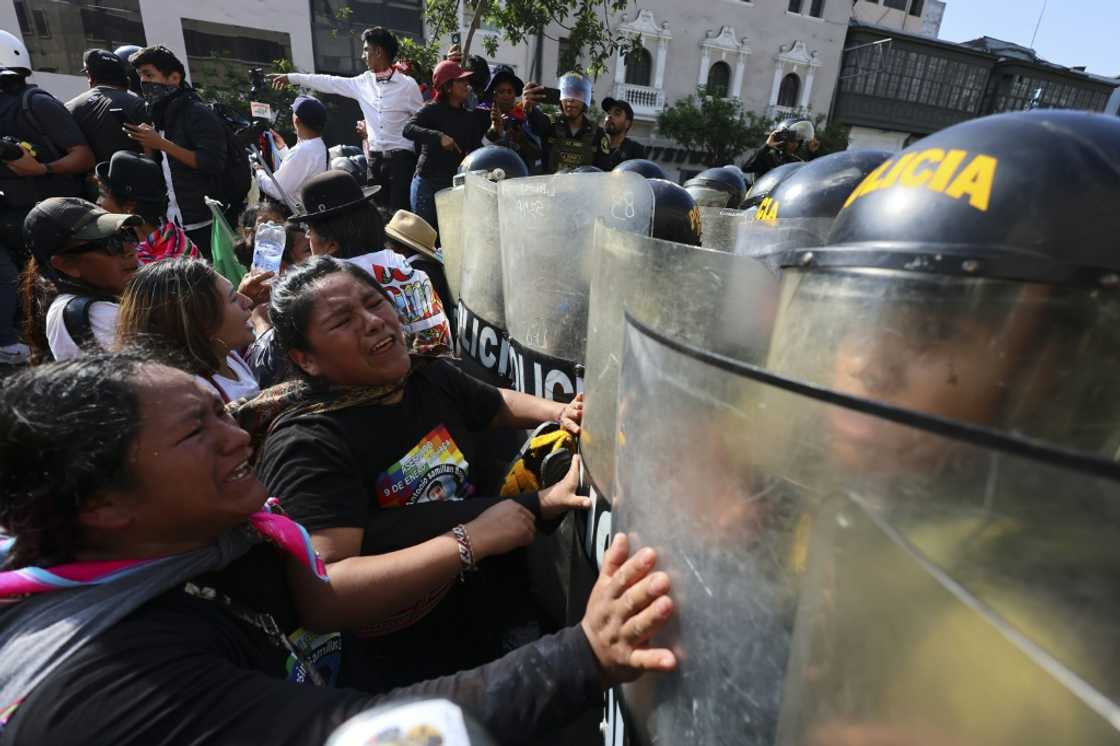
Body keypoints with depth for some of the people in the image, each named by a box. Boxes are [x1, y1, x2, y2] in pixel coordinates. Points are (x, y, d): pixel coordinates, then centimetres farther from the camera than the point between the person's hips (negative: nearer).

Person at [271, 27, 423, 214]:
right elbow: (330, 83, 19)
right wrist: (292, 77, 23)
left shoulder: (407, 84, -3)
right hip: (375, 157, 6)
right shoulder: (363, 82, 11)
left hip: (401, 157, -5)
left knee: (400, 211, -10)